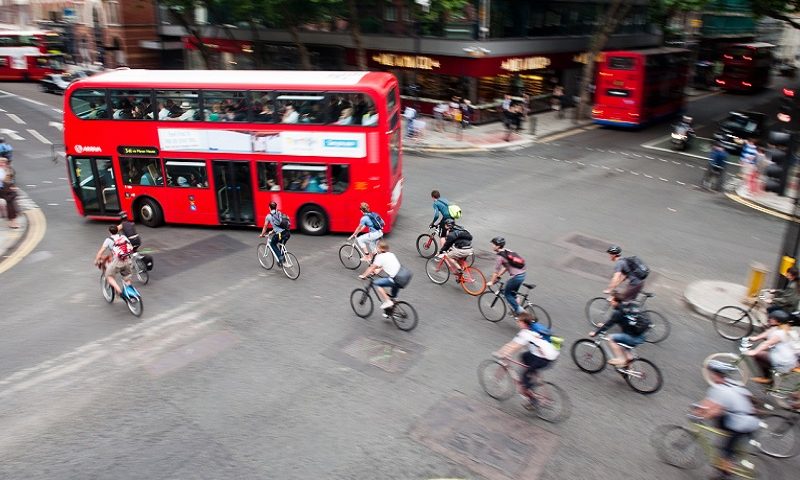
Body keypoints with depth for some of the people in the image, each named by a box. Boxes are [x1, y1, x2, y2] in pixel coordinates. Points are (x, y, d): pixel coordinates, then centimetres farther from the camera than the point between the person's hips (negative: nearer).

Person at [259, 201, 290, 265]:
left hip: (280, 234, -5)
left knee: (272, 244, 22)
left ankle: (280, 257, 5)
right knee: (282, 245, 32)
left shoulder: (268, 216, 7)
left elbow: (265, 227, 16)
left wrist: (262, 235, 32)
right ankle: (283, 259, 23)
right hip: (287, 233, 5)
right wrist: (273, 231, 47)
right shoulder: (280, 213, 21)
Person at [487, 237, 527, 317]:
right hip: (522, 273, 9)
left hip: (516, 276, -9)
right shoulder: (507, 251, 13)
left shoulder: (500, 256, -14)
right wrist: (498, 276, 24)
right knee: (513, 293, 23)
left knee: (507, 293, 10)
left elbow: (496, 271, -8)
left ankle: (520, 311, 10)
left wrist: (491, 282, 4)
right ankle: (515, 310, 30)